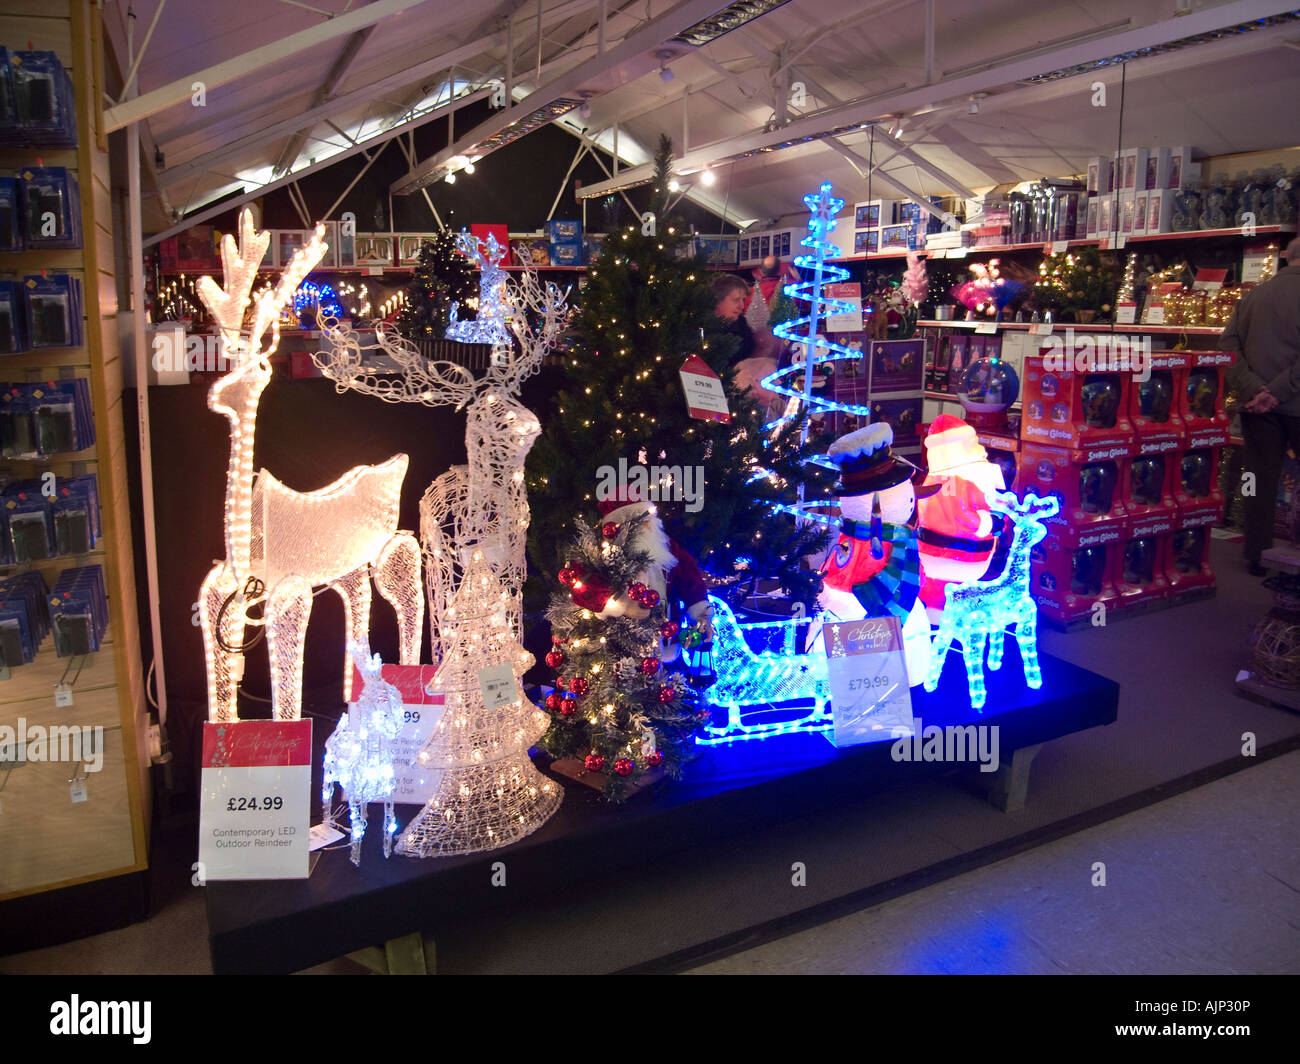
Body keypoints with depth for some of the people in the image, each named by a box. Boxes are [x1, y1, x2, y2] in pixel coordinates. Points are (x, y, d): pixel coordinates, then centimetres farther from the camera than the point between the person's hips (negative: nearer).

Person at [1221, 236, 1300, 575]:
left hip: (1258, 406, 4)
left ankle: (1258, 556, 15)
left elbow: (1228, 342, 1)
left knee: (1262, 481, 10)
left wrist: (1252, 388, -5)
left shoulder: (1254, 295, 7)